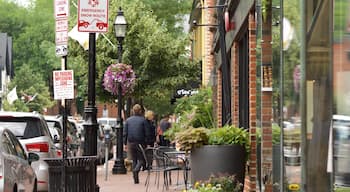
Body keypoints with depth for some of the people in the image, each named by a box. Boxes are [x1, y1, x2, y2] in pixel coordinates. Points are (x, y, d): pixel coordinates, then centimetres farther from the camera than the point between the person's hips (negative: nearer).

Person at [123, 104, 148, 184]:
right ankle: (136, 169, -24)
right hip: (140, 142, -3)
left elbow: (125, 133, 4)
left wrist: (125, 143, 9)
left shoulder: (128, 120, 4)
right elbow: (146, 133, -6)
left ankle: (136, 179, 11)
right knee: (141, 159, 7)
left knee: (134, 160, 12)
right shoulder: (143, 120, -6)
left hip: (131, 143, 3)